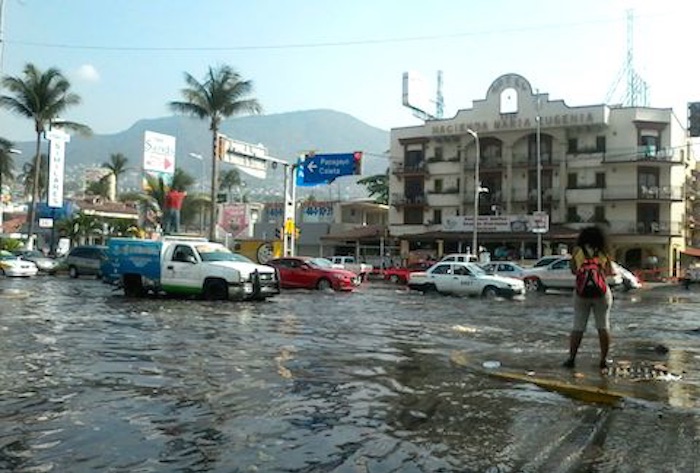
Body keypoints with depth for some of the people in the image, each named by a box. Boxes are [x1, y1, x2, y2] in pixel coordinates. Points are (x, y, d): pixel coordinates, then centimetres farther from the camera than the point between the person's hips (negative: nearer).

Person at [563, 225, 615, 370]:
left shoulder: (577, 251, -2)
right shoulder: (604, 254, 1)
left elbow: (573, 270, 6)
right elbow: (610, 272, 10)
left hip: (582, 292, 0)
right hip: (601, 292, 0)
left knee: (578, 327, 5)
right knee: (603, 327, 9)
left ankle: (571, 358, 3)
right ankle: (604, 360, 10)